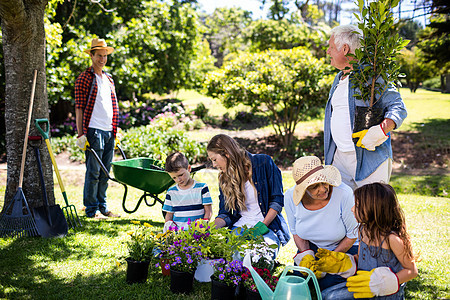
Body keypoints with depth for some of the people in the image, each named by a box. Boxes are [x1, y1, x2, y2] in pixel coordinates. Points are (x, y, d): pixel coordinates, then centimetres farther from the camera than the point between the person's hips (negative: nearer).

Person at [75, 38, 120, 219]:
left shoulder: (108, 79, 19)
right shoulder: (84, 79, -3)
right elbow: (79, 108, -7)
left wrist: (115, 131, 18)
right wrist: (81, 134, -13)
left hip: (109, 131, 7)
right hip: (93, 131, -7)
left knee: (105, 172, 11)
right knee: (93, 172, -4)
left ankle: (102, 207, 20)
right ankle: (91, 210, 4)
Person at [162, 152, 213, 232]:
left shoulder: (201, 188, 4)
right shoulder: (171, 192, 12)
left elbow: (208, 211, 5)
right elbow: (169, 214, 16)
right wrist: (168, 224, -4)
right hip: (176, 230, 4)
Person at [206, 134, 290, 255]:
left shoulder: (263, 162, -4)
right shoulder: (224, 178, 10)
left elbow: (277, 200, -4)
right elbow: (224, 214, 9)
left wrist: (262, 227, -15)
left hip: (268, 225, -3)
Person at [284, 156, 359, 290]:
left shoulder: (344, 194, -29)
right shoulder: (290, 197, -18)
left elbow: (353, 235, -15)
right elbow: (296, 232, 1)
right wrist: (306, 255, -16)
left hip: (345, 248, -2)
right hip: (311, 247, 3)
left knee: (326, 284, -21)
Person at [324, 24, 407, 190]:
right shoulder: (339, 79, 18)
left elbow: (398, 107, -12)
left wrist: (381, 130, -28)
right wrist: (329, 154, 19)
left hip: (370, 157, -7)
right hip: (340, 157, 7)